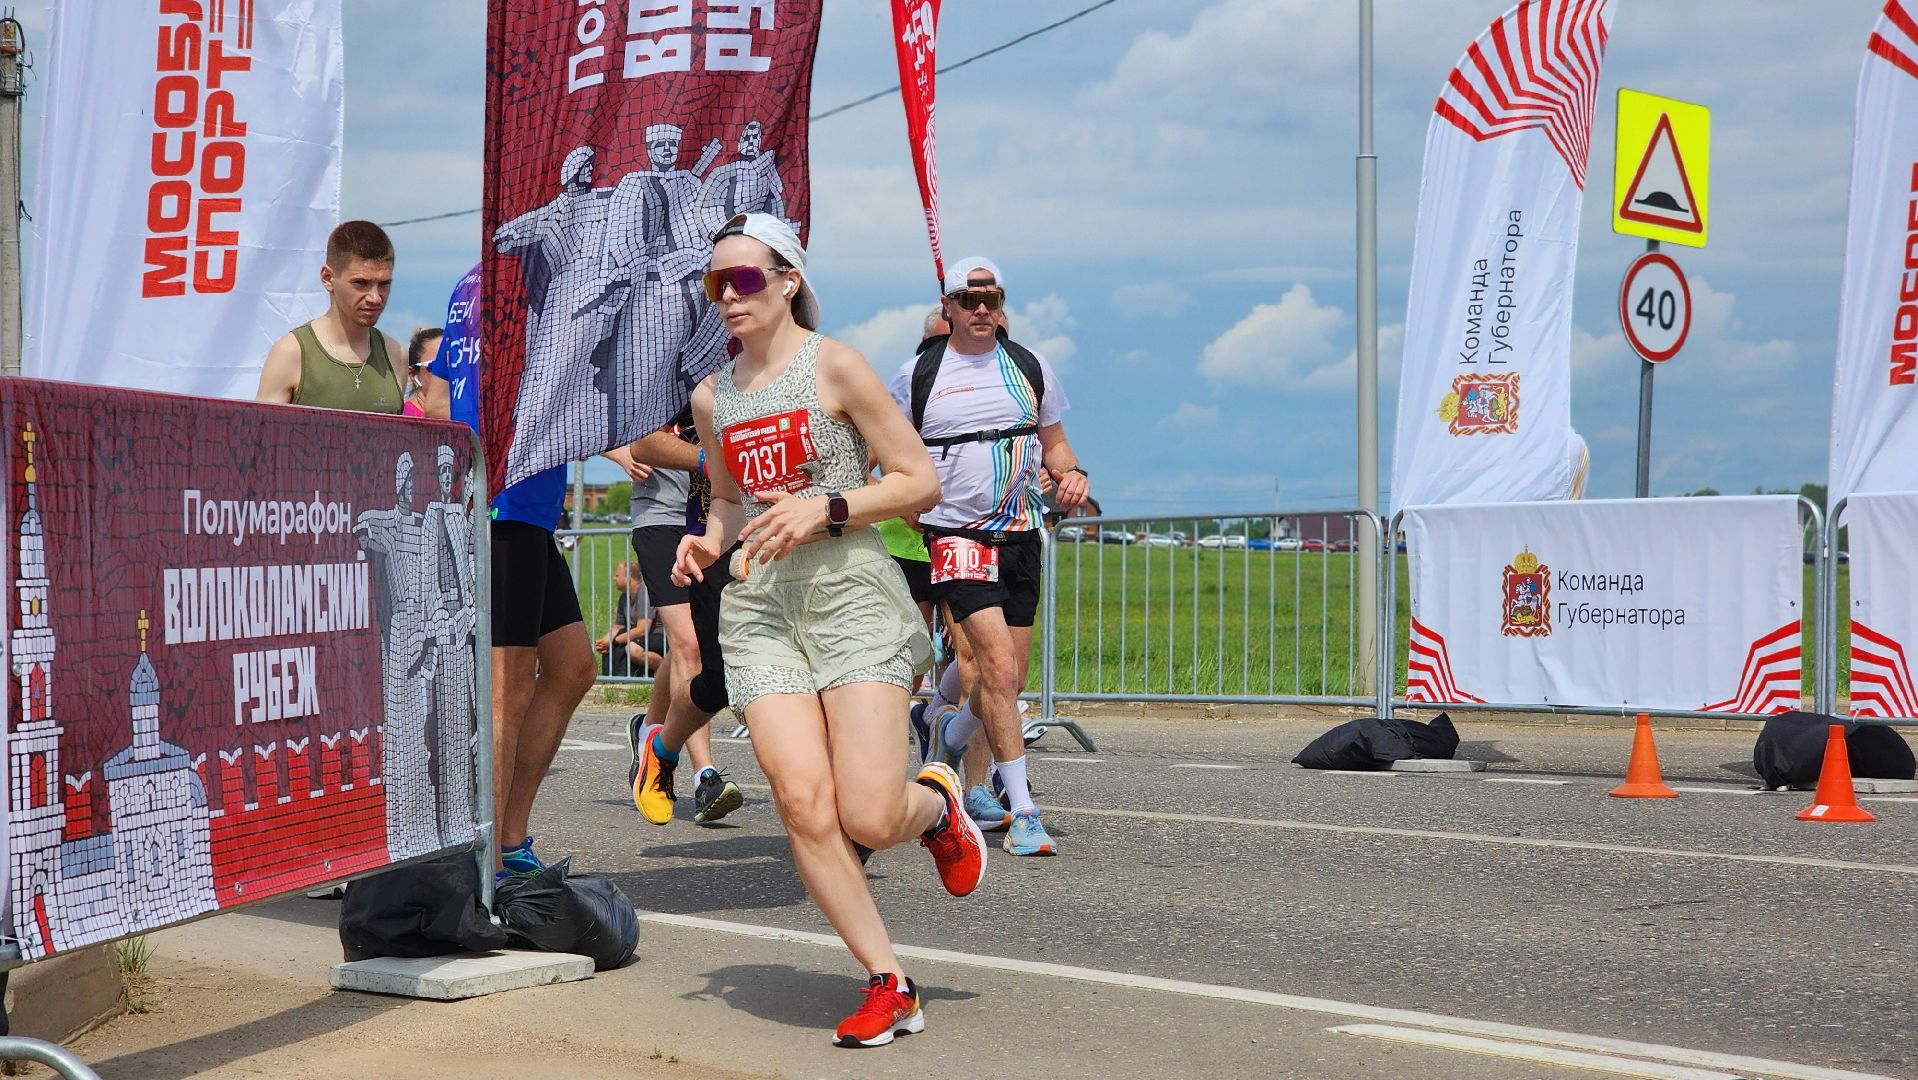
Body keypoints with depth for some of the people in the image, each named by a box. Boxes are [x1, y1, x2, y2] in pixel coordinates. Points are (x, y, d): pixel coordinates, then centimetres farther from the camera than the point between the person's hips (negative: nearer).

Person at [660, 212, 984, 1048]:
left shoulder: (834, 367, -2)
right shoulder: (712, 397, 14)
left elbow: (921, 482, -3)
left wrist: (826, 510, -15)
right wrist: (708, 540, 6)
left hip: (849, 590, -4)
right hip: (758, 604, 5)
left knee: (869, 817, -14)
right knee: (803, 805, -11)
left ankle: (936, 804, 24)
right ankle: (889, 984, 2)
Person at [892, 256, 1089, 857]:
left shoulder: (1029, 367, 8)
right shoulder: (919, 374, 0)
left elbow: (1053, 443, 16)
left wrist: (1072, 474, -4)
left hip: (1019, 535, 5)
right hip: (956, 534, -4)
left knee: (1011, 678, 9)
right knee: (999, 666, -17)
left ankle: (952, 734, 42)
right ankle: (1023, 813, -12)